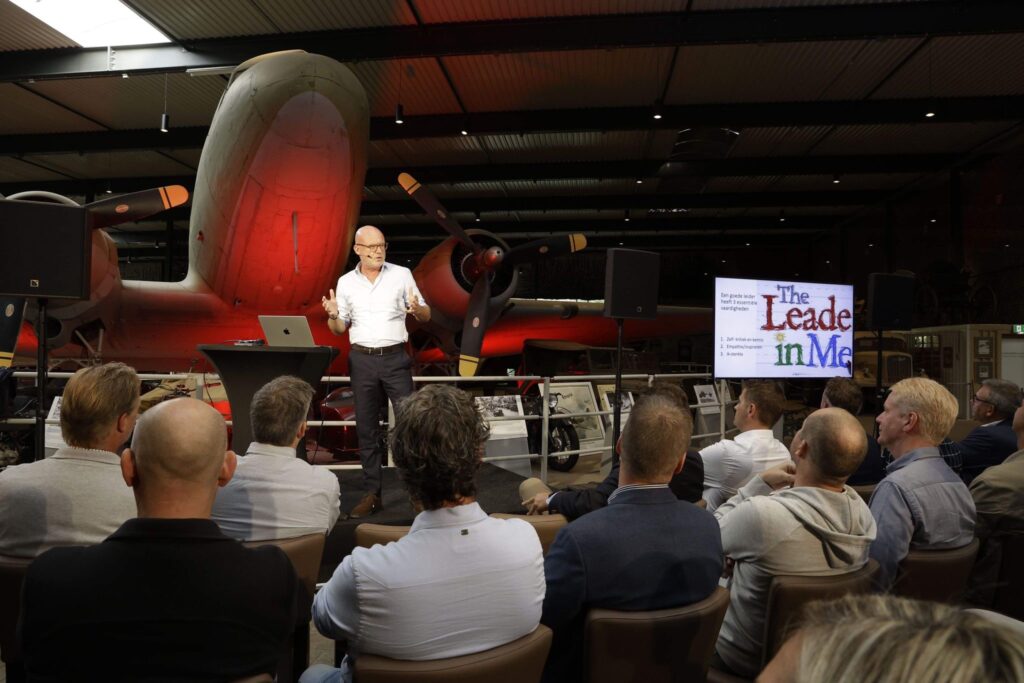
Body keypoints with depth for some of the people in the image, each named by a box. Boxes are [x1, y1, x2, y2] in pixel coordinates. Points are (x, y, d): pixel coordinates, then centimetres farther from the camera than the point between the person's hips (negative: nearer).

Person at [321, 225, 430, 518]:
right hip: (362, 359, 2)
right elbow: (340, 329, 11)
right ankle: (371, 494, 16)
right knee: (366, 428, 7)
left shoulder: (402, 274, 2)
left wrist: (416, 309, -18)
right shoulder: (346, 282, 7)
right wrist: (333, 316, -11)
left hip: (395, 357, -2)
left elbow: (426, 316, 4)